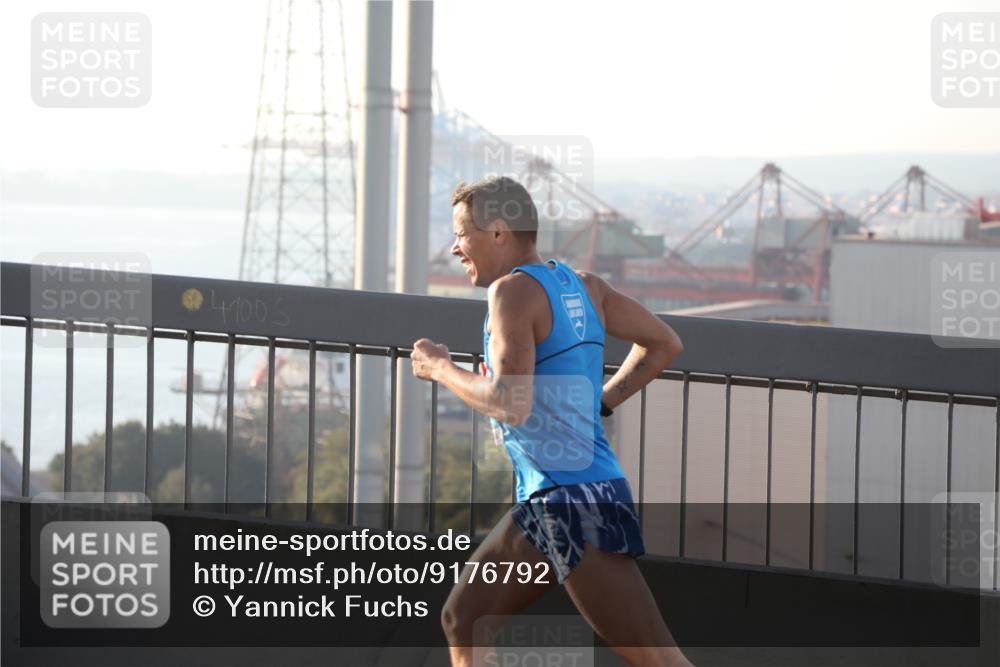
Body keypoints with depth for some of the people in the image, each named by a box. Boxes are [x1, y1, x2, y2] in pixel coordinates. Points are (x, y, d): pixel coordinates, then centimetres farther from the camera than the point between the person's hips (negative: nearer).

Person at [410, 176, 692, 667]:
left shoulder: (513, 290, -12)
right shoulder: (584, 286, 13)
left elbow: (511, 406, -22)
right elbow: (665, 343, 21)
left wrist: (440, 369, -7)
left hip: (574, 503, -10)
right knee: (462, 623, 15)